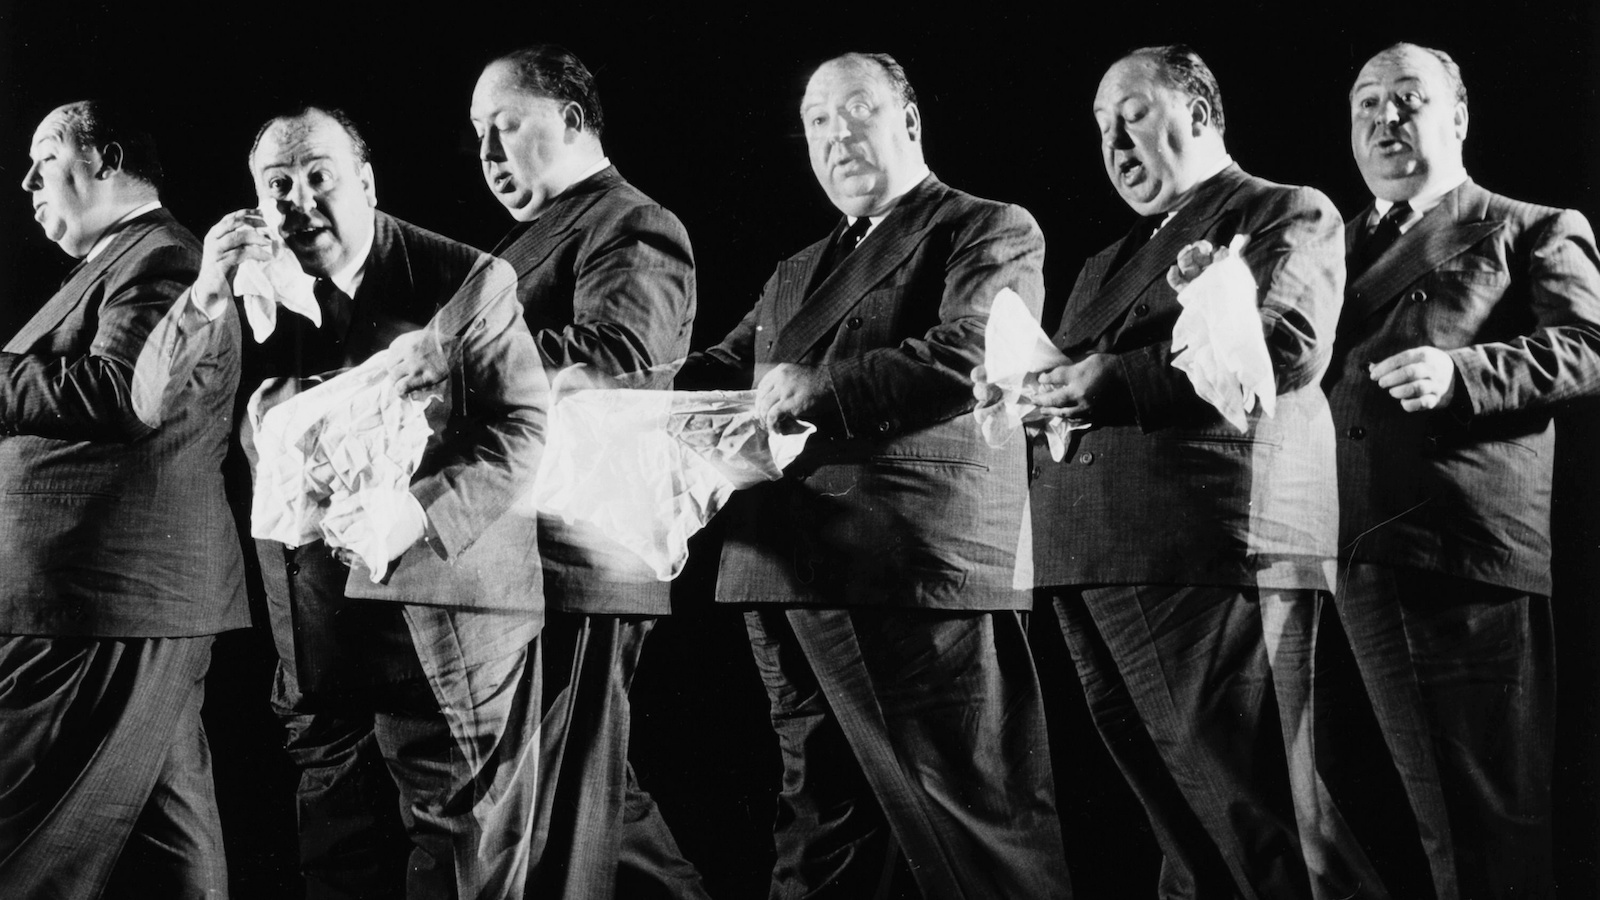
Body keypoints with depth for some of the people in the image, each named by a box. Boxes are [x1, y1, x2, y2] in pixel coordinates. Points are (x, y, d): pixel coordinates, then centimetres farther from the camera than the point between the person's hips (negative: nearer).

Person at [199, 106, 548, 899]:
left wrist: (423, 511, -24)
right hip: (311, 618, 4)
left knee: (458, 828, 2)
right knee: (334, 830, 13)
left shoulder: (466, 280, -6)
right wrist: (210, 295, -14)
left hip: (443, 609, -4)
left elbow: (521, 428, -10)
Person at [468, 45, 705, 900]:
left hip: (574, 565, -9)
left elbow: (614, 352, -23)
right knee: (593, 793, 15)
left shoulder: (634, 230, -5)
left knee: (553, 814, -7)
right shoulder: (527, 237, 24)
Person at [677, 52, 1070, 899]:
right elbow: (722, 371, 20)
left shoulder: (990, 231, 2)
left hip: (915, 571, -7)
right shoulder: (796, 273, 26)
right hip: (788, 577, 8)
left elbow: (967, 354, -14)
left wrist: (821, 390, -15)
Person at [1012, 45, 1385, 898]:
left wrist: (1112, 379, -15)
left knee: (1260, 820, -10)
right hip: (1091, 560, 7)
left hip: (1210, 549, -7)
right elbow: (1077, 379, 24)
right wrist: (1030, 390, 0)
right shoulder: (1108, 262, 29)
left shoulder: (1289, 214, 5)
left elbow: (1289, 343, -12)